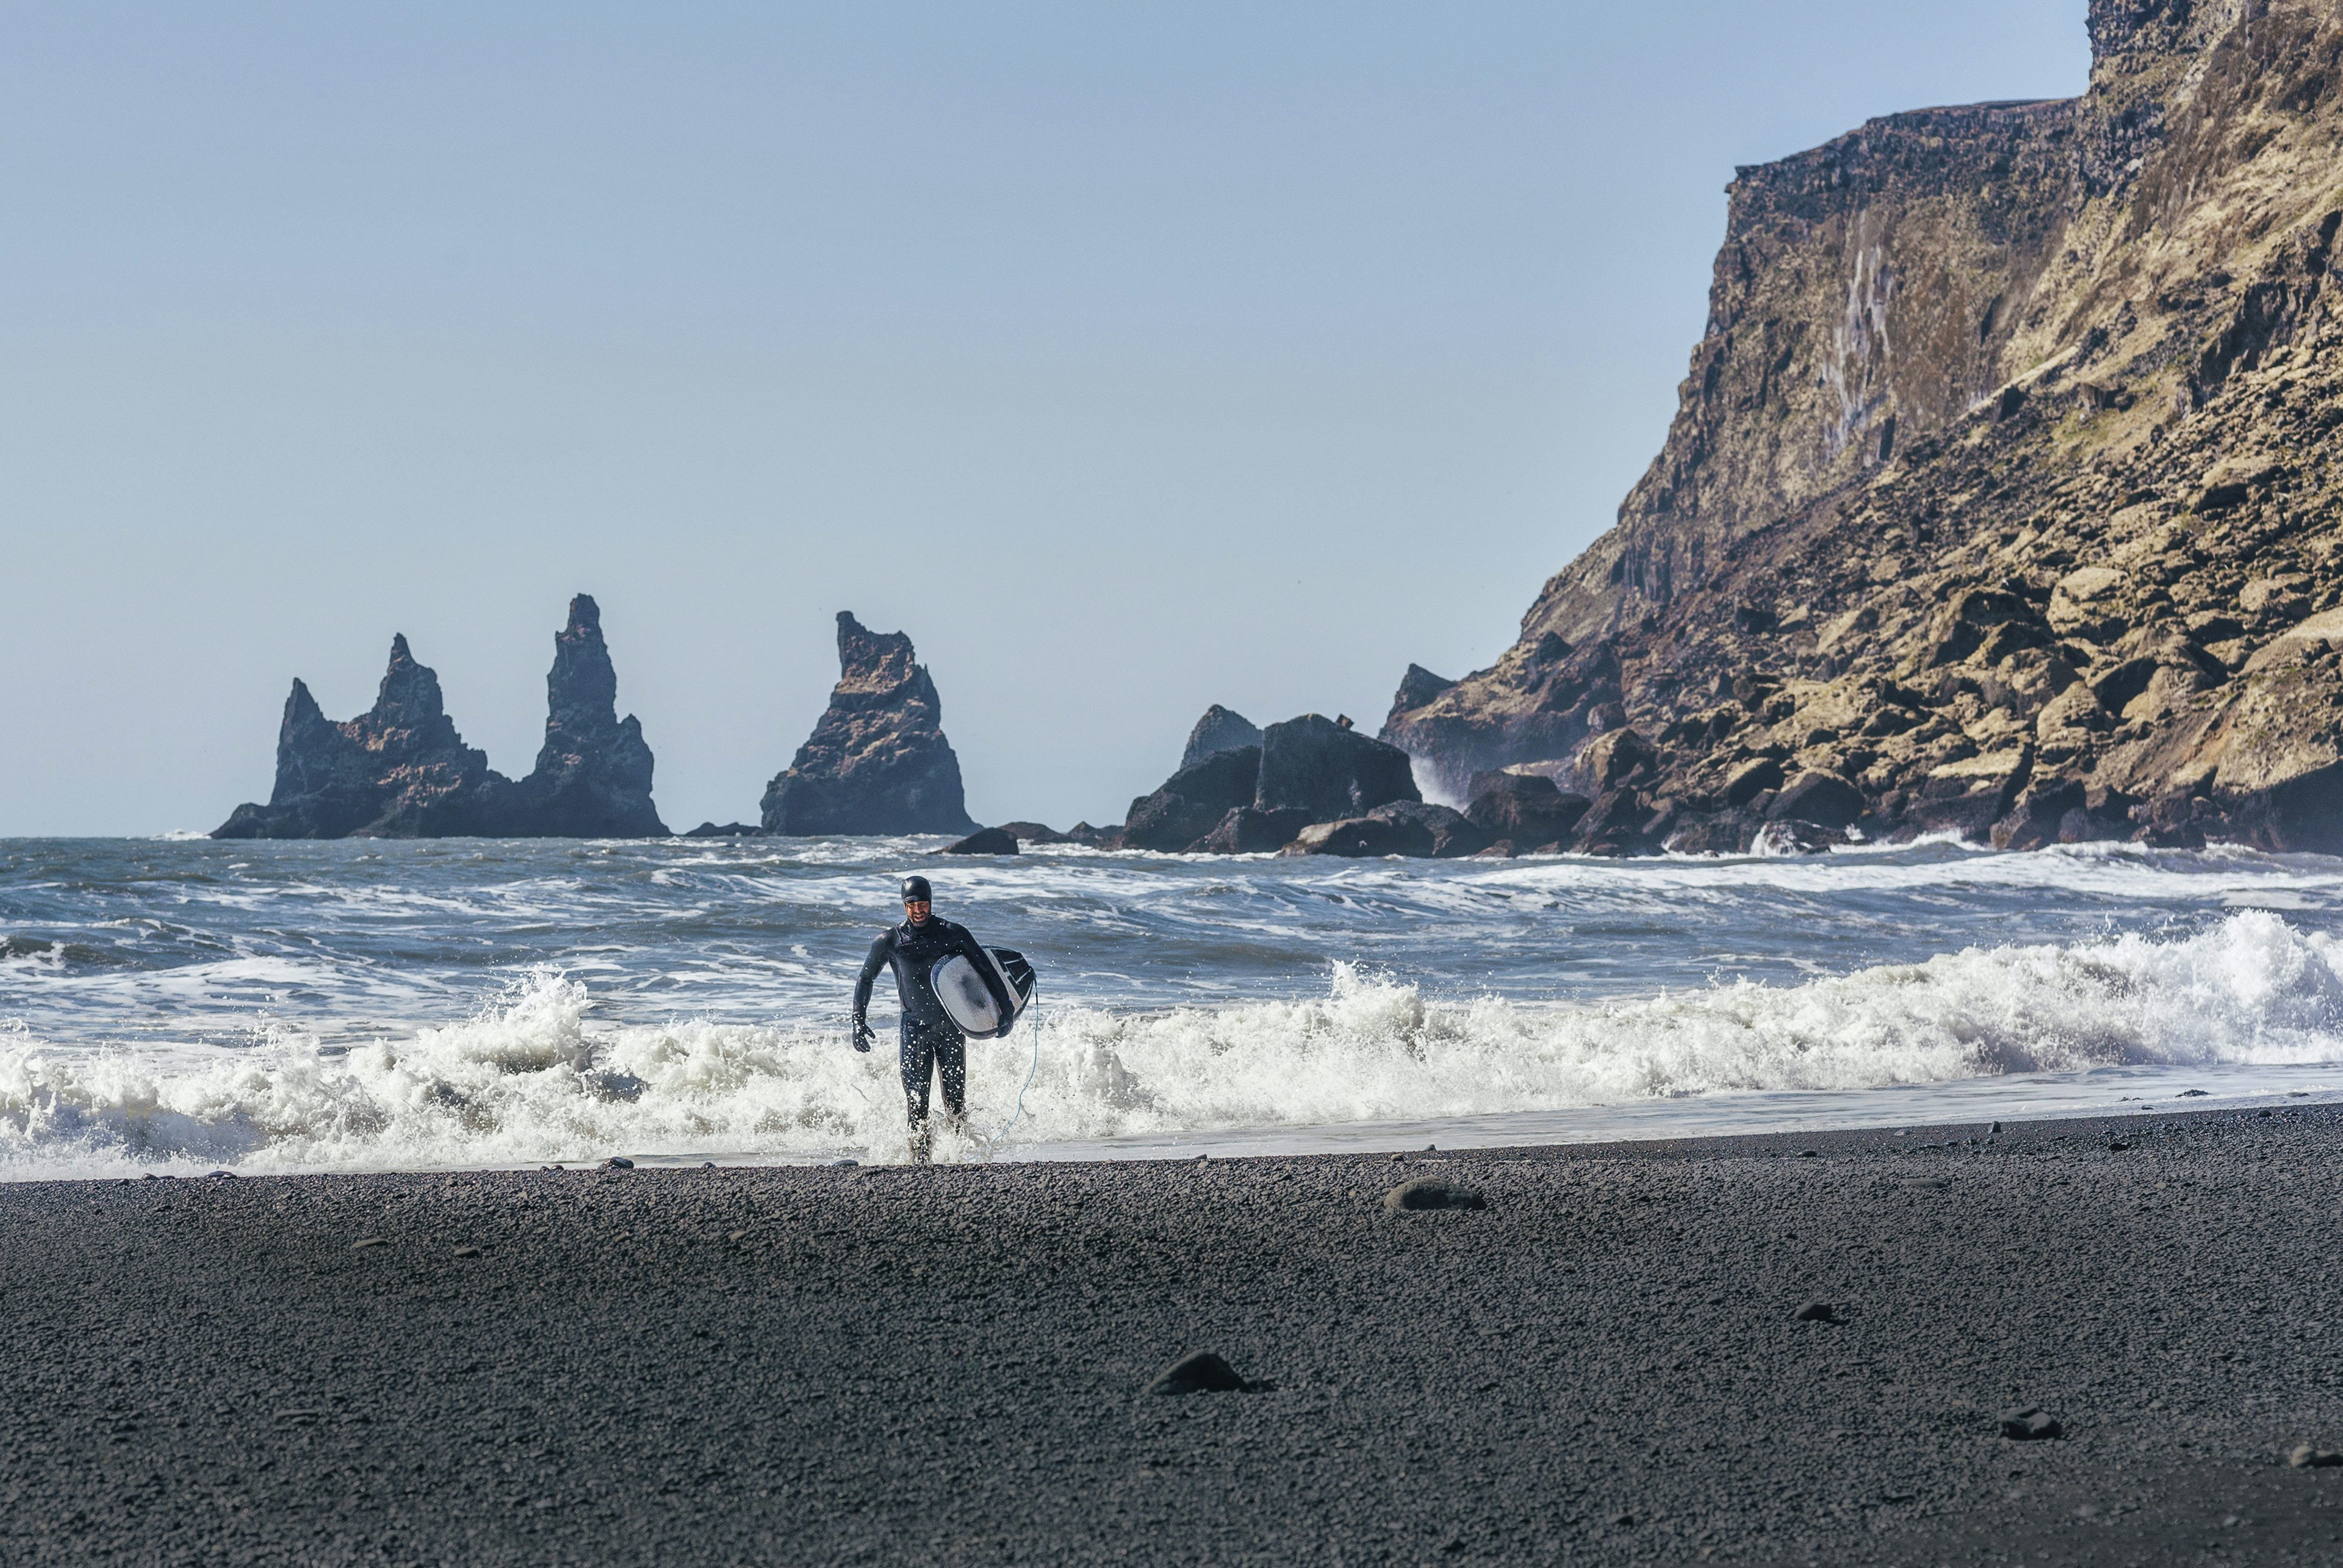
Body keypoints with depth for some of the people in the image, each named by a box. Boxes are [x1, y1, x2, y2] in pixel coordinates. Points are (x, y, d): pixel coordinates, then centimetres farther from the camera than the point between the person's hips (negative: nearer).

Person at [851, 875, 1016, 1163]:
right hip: (915, 1027, 0)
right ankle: (919, 1152, -6)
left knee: (955, 1096, -2)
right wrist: (859, 1021, 3)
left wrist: (1005, 1009, 4)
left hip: (951, 1026, 0)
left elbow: (986, 971, 6)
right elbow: (865, 979, 12)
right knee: (916, 1094, -11)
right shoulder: (890, 941, 0)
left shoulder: (954, 934, -2)